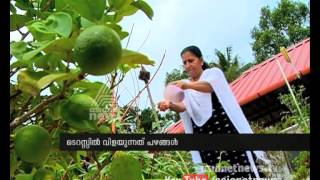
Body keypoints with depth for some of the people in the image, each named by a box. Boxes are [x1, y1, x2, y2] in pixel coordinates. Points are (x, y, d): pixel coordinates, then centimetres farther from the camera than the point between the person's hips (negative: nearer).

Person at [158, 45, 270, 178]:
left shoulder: (213, 73, 6)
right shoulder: (184, 86, 18)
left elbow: (209, 86, -19)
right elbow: (183, 106, -3)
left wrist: (187, 85, -38)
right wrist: (170, 105, -26)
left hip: (226, 128, -3)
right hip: (204, 138, 3)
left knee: (243, 173, -9)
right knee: (219, 175, -4)